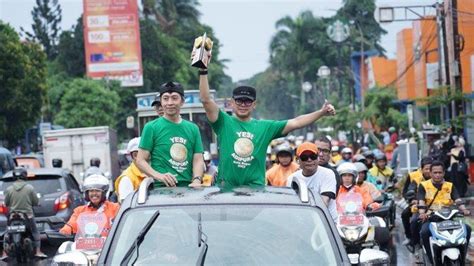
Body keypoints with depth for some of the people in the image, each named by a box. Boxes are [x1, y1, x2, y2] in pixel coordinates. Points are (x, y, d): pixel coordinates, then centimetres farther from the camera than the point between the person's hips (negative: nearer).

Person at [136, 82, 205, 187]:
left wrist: (197, 180, -6)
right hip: (162, 188, -3)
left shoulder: (193, 128, 17)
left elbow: (198, 160, 13)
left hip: (188, 187, 3)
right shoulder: (151, 127, 7)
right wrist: (158, 175, -14)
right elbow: (140, 160, 3)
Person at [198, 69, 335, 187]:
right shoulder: (224, 122, 7)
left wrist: (321, 113, 1)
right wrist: (203, 71, -12)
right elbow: (206, 99, -3)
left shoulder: (265, 127, 13)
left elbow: (295, 123, 10)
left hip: (256, 188, 2)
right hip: (226, 187, -2)